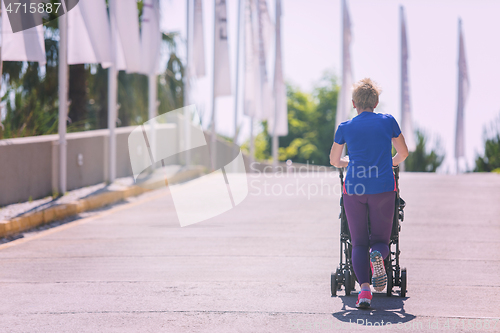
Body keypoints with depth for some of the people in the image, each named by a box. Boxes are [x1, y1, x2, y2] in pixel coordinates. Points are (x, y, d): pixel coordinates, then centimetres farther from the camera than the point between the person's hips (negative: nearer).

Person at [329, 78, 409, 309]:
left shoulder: (345, 128, 6)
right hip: (383, 188, 0)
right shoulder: (388, 122, 5)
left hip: (354, 189, 0)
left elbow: (334, 161, 19)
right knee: (381, 239, 12)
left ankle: (364, 288, -17)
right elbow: (403, 153, 15)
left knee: (358, 243, 6)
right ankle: (378, 254, -26)